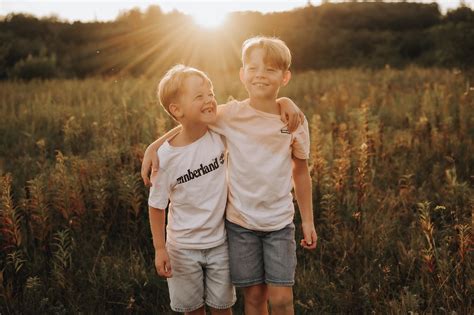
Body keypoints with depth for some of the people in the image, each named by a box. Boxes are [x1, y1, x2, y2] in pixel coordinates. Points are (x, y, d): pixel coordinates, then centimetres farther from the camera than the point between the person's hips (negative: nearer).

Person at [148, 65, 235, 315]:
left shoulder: (221, 135, -14)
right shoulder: (166, 156, -18)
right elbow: (156, 205, -7)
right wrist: (160, 249, -5)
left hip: (220, 242, 2)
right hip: (183, 247, -1)